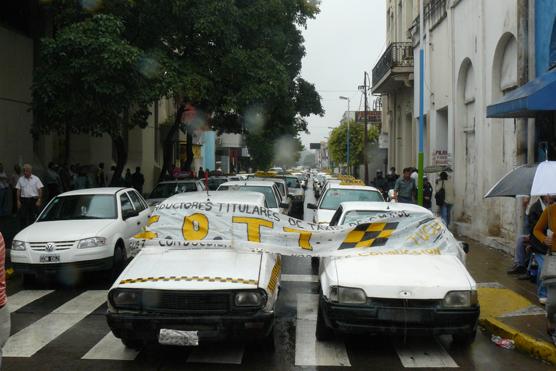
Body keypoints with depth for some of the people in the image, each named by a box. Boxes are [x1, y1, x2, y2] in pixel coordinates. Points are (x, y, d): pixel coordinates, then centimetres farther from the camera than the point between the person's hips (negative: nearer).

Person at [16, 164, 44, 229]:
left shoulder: (36, 179, 2)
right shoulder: (21, 179, 9)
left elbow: (40, 190, 0)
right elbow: (18, 191, 9)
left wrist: (39, 200, -9)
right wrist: (18, 201, 2)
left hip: (34, 200, -1)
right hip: (24, 200, 1)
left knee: (33, 217, 3)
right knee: (22, 217, -4)